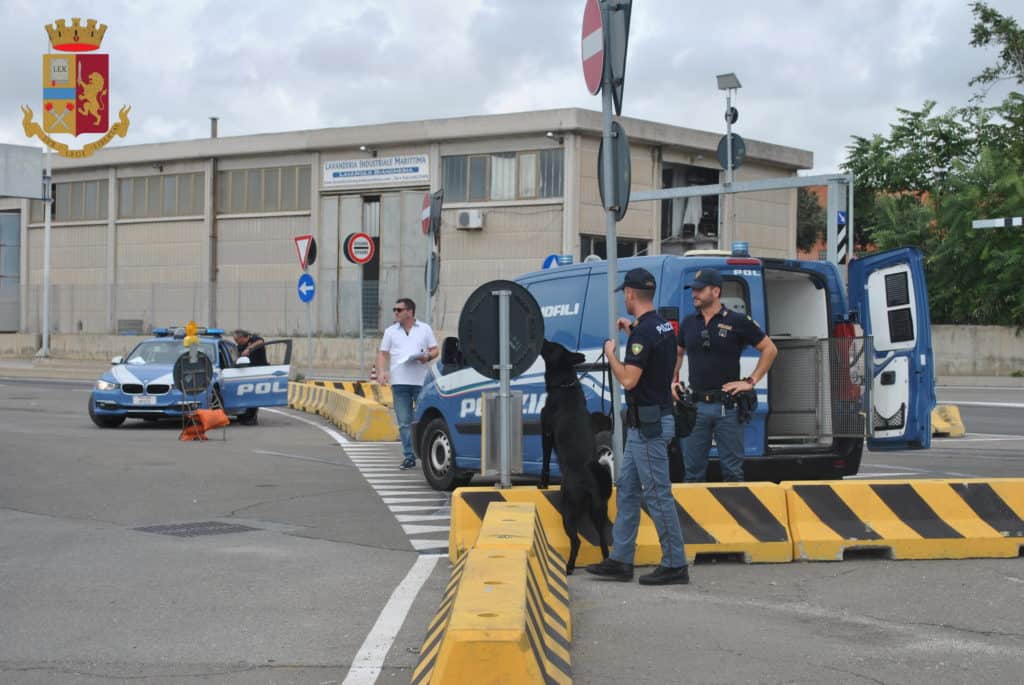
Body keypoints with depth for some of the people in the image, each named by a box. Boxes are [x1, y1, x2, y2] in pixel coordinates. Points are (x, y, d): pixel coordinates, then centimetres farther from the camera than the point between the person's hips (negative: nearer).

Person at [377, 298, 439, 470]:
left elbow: (435, 350, 11)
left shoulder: (425, 329, 9)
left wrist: (428, 356, -11)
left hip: (421, 380, -1)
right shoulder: (391, 331, 12)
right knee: (404, 422, 1)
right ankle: (409, 457, 4)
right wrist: (382, 371, -5)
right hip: (399, 381, 2)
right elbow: (383, 353, 11)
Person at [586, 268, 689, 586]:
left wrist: (610, 354, -8)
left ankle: (675, 565, 0)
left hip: (648, 425, -10)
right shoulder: (664, 325, 11)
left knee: (657, 495, -5)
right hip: (648, 421, 10)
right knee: (627, 489, 13)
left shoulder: (643, 334, -20)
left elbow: (629, 380, -25)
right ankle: (620, 560, 17)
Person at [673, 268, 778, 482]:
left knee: (732, 472, 2)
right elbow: (677, 353, 27)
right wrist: (673, 381, 14)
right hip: (695, 406, 4)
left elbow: (769, 349, 2)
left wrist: (750, 381, -3)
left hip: (727, 406, -4)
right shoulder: (688, 323, 10)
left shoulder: (738, 322, -3)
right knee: (693, 470, 6)